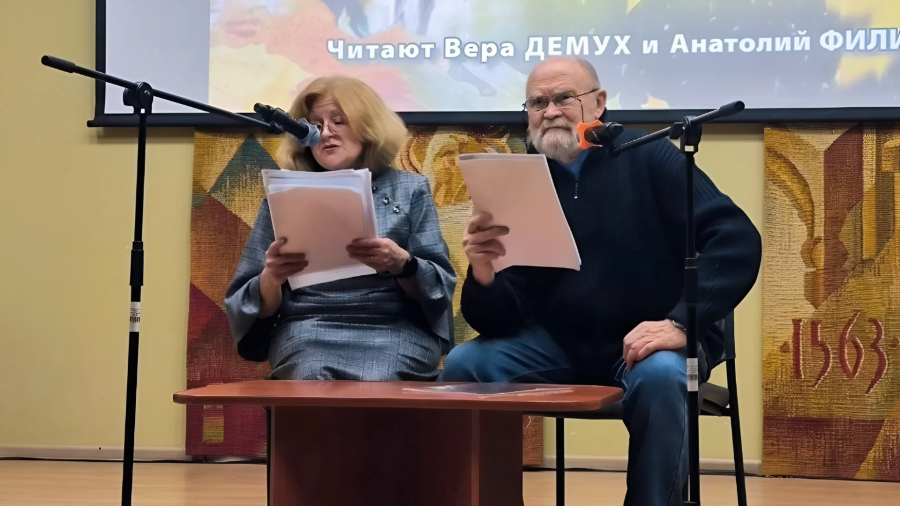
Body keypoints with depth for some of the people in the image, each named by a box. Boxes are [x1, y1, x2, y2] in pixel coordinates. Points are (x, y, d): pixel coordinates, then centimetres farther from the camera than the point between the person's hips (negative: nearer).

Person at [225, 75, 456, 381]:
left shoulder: (409, 189, 14)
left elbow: (440, 288, 5)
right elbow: (248, 306, 11)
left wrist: (401, 264, -16)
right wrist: (271, 277, -13)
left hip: (393, 331, 0)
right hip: (308, 334, 0)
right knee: (312, 380, -34)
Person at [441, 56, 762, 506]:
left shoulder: (648, 158, -7)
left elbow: (737, 240, -18)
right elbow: (498, 322, -4)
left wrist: (682, 323, -28)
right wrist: (483, 274, -27)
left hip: (648, 342, -3)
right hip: (560, 346, 4)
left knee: (659, 375, -35)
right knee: (464, 364, -16)